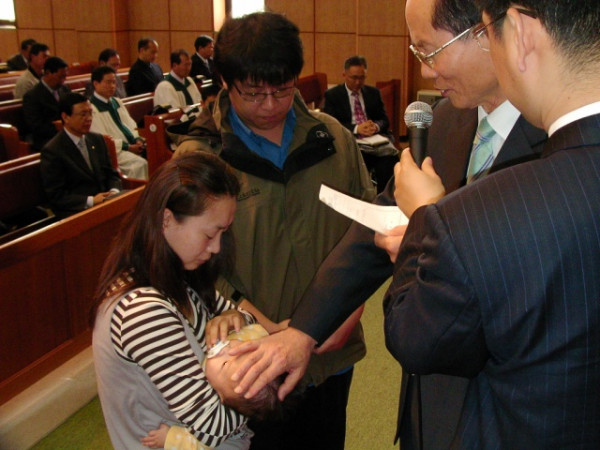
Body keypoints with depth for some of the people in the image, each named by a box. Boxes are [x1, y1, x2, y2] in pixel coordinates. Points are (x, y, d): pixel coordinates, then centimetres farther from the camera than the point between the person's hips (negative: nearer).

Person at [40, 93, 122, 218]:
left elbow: (111, 174, 19)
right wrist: (90, 201, -19)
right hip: (77, 213, -7)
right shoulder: (52, 151, -6)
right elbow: (56, 195, -8)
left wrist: (114, 191, -4)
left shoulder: (97, 140, 15)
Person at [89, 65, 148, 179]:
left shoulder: (117, 102, 21)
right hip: (115, 150, -8)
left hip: (132, 145, 8)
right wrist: (127, 147, -15)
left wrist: (138, 139, -2)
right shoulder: (91, 107, -5)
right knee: (140, 163, -32)